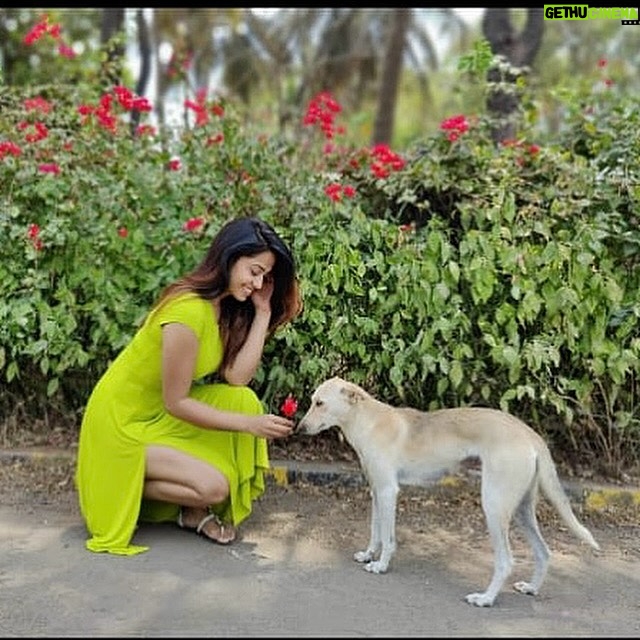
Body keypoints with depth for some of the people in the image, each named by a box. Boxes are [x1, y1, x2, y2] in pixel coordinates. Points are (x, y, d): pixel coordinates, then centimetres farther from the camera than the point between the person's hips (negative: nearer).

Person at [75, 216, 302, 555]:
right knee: (212, 486, -18)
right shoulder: (188, 312, -29)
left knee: (244, 400, -13)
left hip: (161, 412, 8)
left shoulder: (228, 306, -1)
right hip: (123, 421, -8)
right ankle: (114, 483, 3)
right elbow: (176, 403, -23)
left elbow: (237, 378, -13)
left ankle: (194, 512, 0)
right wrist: (249, 425, -22)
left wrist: (262, 313, -14)